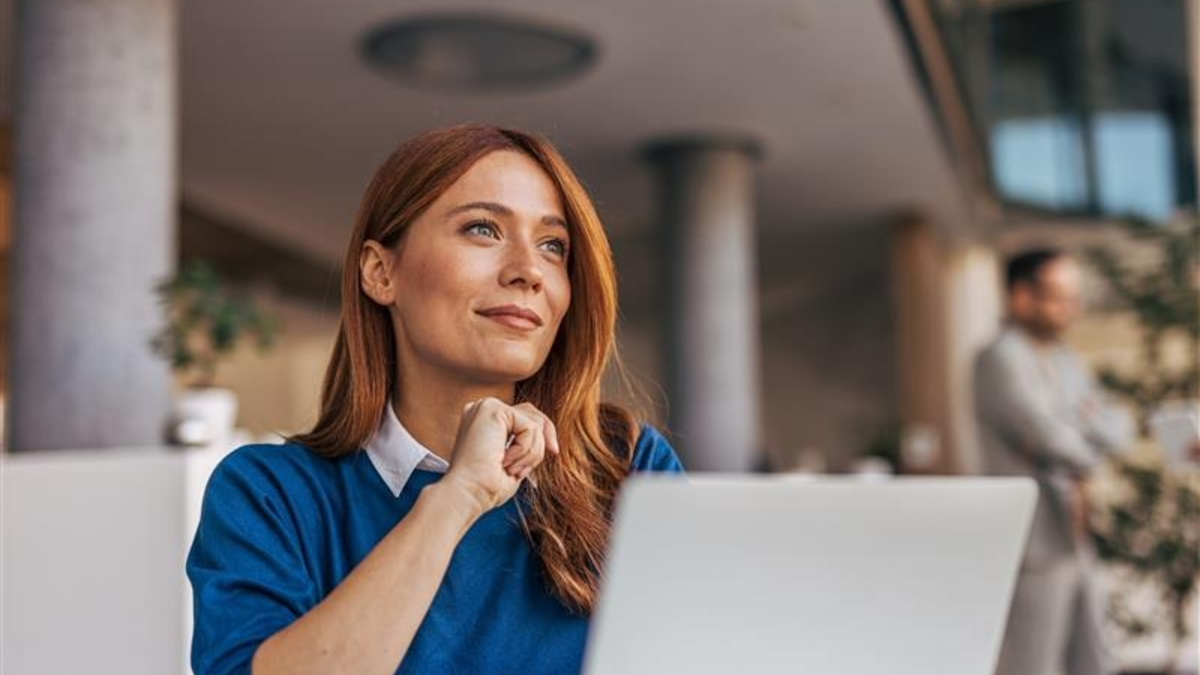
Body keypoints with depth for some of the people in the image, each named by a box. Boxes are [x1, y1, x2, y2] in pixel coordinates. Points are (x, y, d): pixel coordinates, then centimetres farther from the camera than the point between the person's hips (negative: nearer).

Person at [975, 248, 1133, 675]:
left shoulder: (1063, 362, 15)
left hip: (1073, 542, 9)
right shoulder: (1001, 359, -13)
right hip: (1032, 545, -9)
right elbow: (1049, 437, -21)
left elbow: (1119, 430, 9)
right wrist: (1088, 451, -1)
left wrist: (1090, 422, -12)